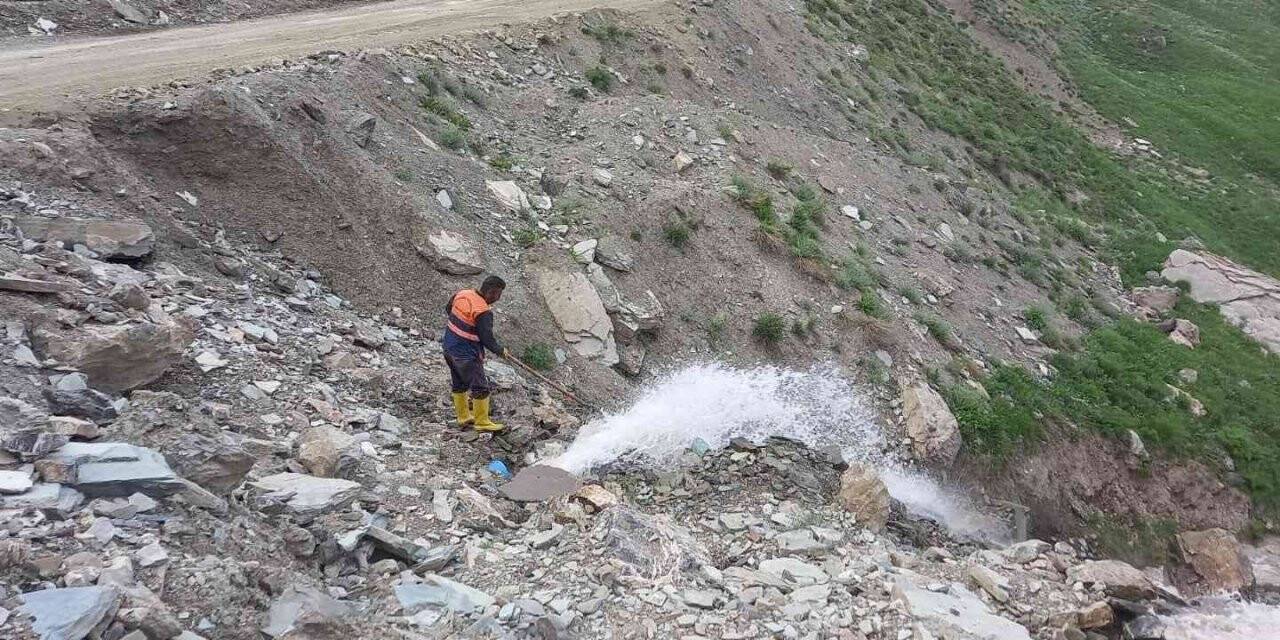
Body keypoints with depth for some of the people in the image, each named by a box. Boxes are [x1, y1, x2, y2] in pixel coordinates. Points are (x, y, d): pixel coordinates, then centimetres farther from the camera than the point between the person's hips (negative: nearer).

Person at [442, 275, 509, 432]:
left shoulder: (462, 294, -2)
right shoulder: (483, 312, -25)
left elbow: (447, 311, 15)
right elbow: (487, 339, -20)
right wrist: (501, 351, -2)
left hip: (450, 348, 9)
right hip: (466, 355, -9)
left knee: (459, 384, 21)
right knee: (481, 388, 4)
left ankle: (463, 416, 35)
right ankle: (482, 422, 14)